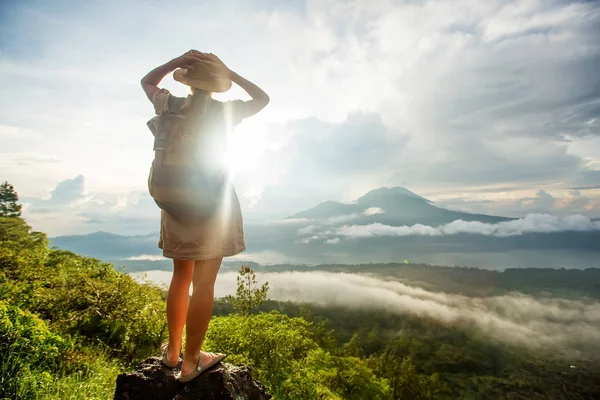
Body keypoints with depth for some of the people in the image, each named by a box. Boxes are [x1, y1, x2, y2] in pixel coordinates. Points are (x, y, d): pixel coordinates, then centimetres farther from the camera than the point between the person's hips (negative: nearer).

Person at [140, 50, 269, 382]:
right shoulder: (225, 111, -6)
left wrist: (178, 60, 12)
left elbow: (147, 81, 23)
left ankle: (172, 350, 32)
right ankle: (191, 361, 15)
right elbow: (263, 98, 10)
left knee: (181, 275, 19)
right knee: (203, 283, 3)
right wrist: (230, 73, 9)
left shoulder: (169, 106, 1)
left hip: (175, 203, 5)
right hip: (212, 205, -4)